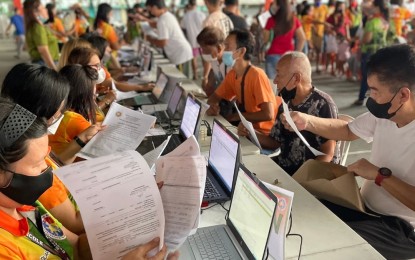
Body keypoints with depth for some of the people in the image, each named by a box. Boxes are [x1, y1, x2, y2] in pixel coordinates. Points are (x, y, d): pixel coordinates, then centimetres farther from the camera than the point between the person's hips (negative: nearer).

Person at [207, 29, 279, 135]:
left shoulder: (256, 75, -23)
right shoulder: (232, 74, 1)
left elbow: (268, 114, -28)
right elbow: (214, 97, 12)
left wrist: (236, 116, -20)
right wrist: (213, 106, -12)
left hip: (262, 133, -6)